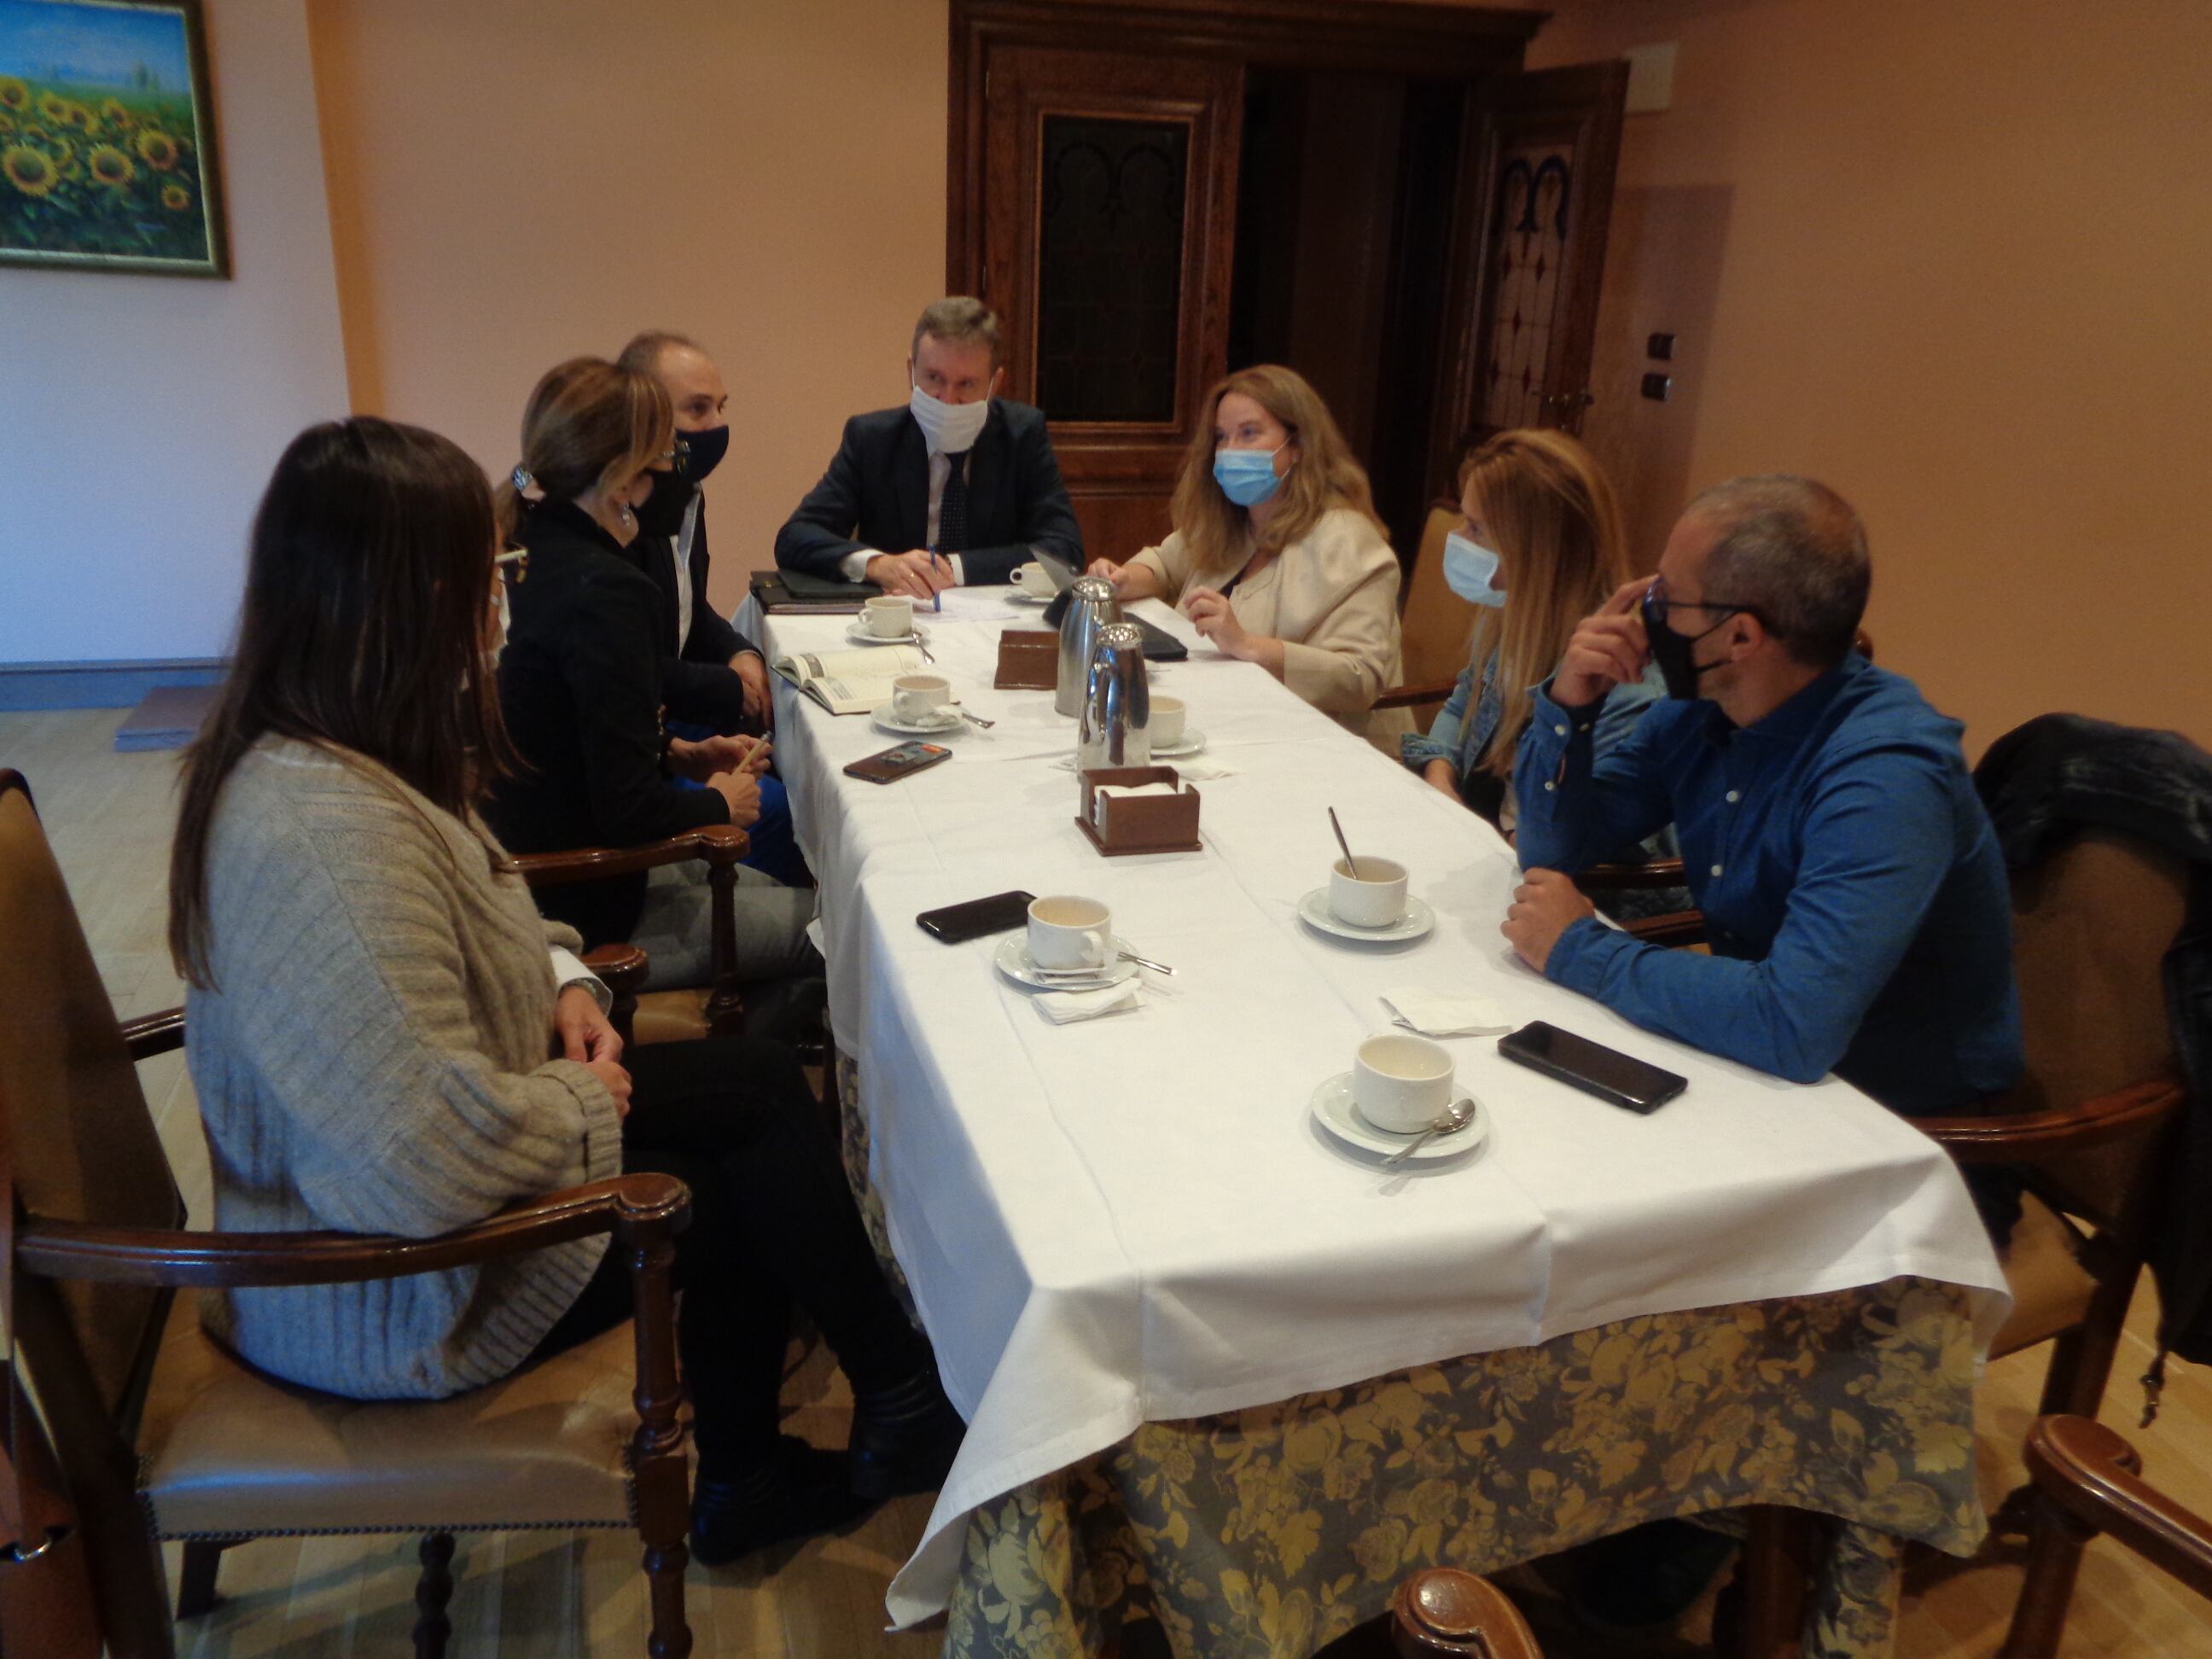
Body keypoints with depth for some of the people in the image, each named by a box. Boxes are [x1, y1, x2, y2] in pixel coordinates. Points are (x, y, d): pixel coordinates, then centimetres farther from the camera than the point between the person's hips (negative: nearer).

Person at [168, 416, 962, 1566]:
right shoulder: (325, 832, -34)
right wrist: (587, 1100, -18)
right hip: (391, 1292, -9)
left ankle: (743, 1483, 19)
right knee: (749, 1159, -1)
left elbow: (466, 927, 18)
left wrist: (558, 977, -2)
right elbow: (430, 1160, -38)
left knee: (762, 1084, 5)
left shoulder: (325, 754, -1)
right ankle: (903, 1404, 27)